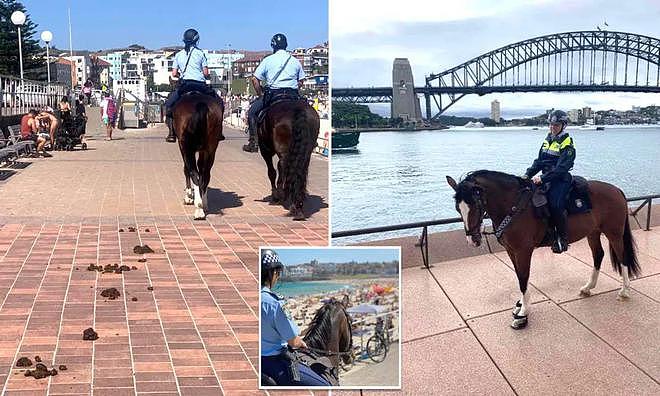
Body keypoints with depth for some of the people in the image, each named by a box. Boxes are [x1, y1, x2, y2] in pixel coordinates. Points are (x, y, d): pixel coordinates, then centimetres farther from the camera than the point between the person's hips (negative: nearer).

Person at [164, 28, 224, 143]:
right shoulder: (200, 53, 4)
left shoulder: (178, 55, 11)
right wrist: (208, 76, 21)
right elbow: (206, 73, -1)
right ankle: (218, 132, 9)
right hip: (200, 85, -1)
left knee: (169, 104, 19)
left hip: (184, 85, 2)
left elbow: (174, 74, 9)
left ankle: (172, 133, 6)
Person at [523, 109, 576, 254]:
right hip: (545, 178, 8)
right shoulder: (547, 140, 14)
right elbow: (539, 161, 15)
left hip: (561, 179, -8)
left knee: (555, 204, -29)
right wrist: (528, 174, 0)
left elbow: (561, 168, -18)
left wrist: (543, 178, -27)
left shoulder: (567, 143, -9)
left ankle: (562, 238, -13)